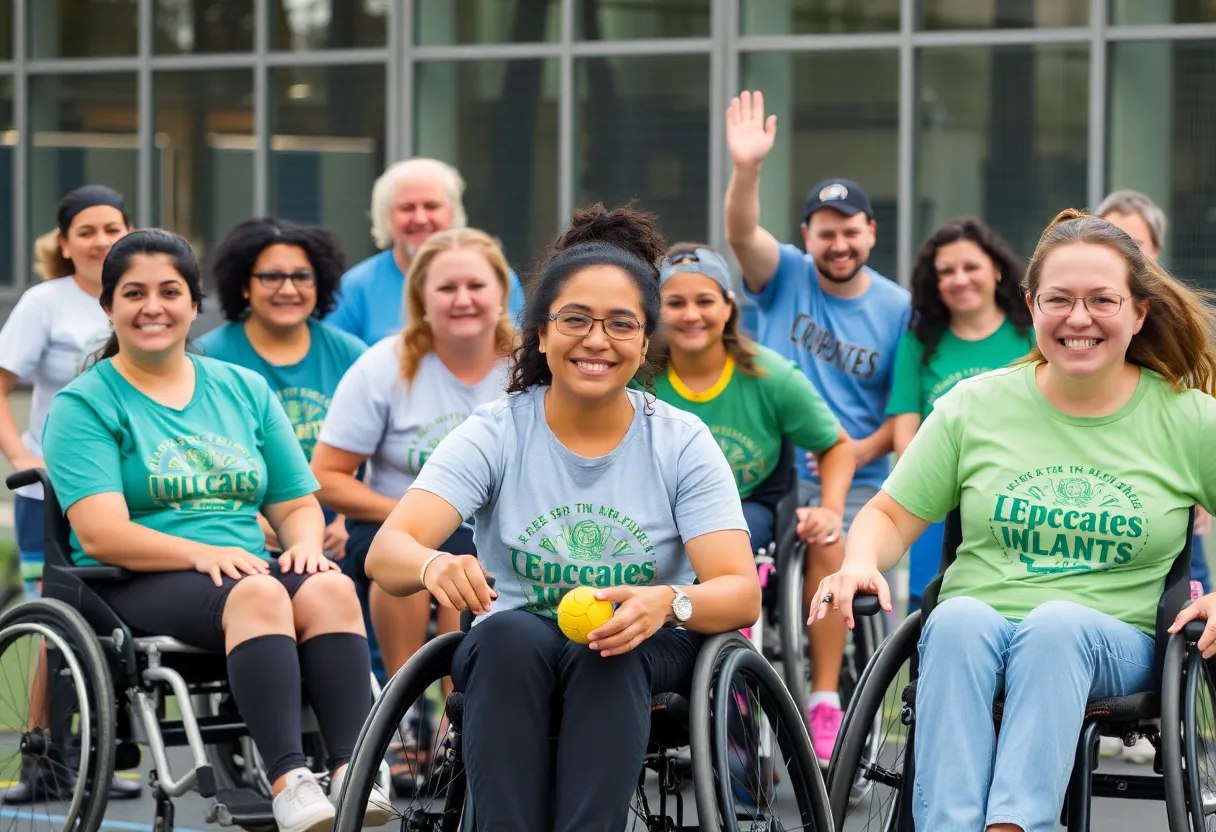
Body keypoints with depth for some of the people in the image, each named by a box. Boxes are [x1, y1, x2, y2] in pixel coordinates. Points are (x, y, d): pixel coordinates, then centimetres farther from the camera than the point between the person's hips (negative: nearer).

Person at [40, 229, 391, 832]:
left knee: (330, 589, -30)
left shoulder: (246, 391, 21)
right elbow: (100, 535, -8)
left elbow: (297, 506, 20)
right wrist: (201, 553, -22)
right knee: (258, 595, -36)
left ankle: (352, 770, -44)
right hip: (138, 591, -4)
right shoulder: (84, 405, 5)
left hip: (251, 570, 4)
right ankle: (287, 781, -48)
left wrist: (305, 544, -5)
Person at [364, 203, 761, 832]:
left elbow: (742, 592, -12)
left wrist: (669, 604, -35)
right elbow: (386, 553, -16)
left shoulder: (682, 442, -3)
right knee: (510, 634, -33)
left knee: (608, 651, -34)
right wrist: (434, 566, -41)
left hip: (647, 661, 0)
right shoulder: (495, 433, -3)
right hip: (512, 661, 1)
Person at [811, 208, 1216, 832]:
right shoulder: (974, 406, 11)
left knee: (1057, 623, -36)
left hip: (1116, 645, -1)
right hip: (975, 637, 1)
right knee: (958, 620, -35)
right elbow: (892, 515, 13)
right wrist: (859, 566, -9)